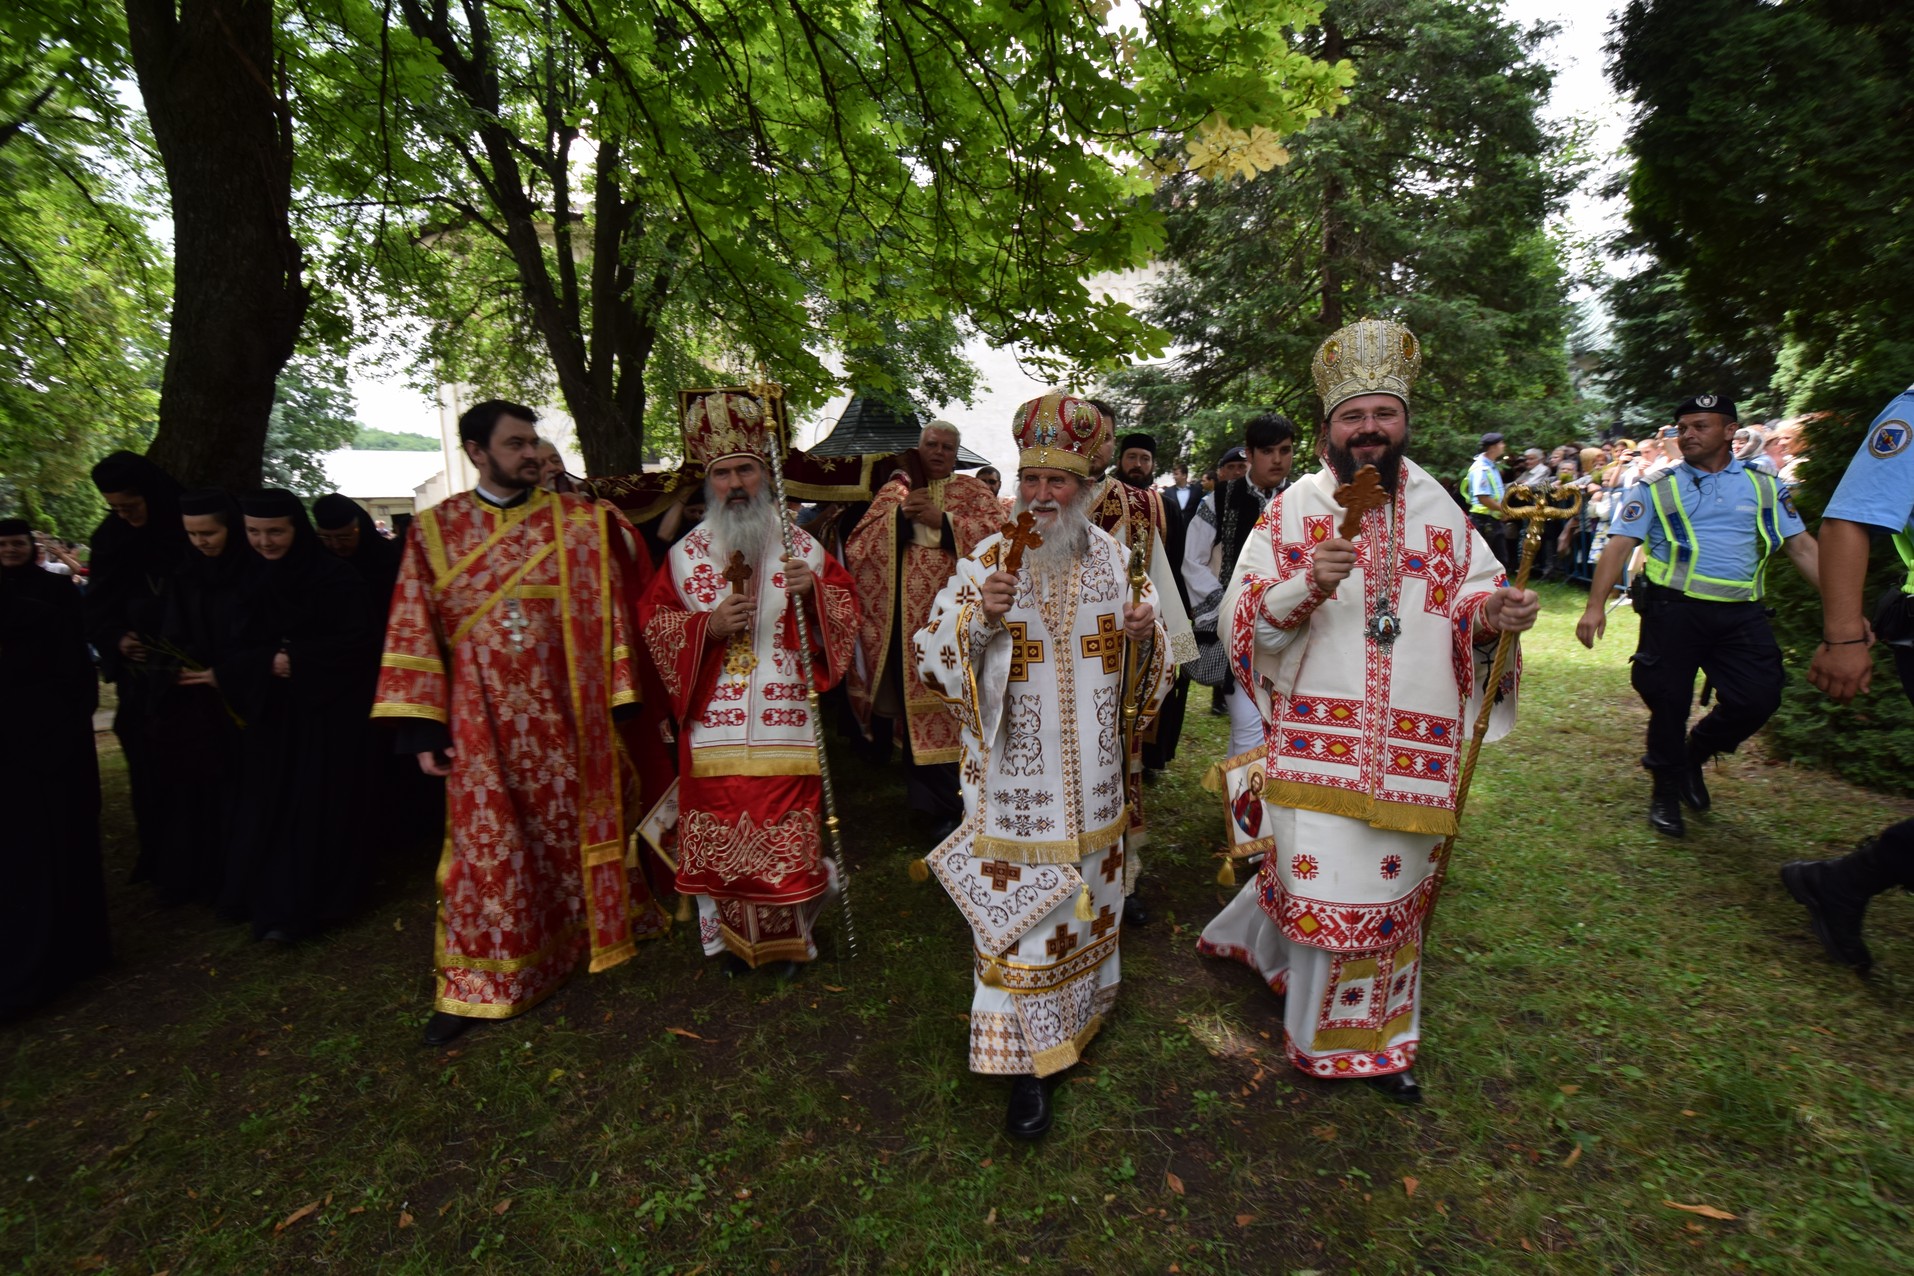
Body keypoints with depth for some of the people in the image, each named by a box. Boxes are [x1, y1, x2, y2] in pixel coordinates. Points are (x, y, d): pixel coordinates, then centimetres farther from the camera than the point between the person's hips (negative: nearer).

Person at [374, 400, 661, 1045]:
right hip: (485, 720, 0)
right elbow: (414, 632, 2)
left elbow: (606, 611, -1)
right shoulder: (435, 529, 2)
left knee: (576, 827, 12)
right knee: (487, 845, 6)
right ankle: (477, 984, 22)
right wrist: (423, 726, -4)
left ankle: (595, 930, 35)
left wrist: (617, 697, -5)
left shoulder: (579, 519, 1)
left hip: (568, 714, 0)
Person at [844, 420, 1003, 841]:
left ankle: (932, 804, 19)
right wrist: (901, 515, -12)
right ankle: (933, 804, 15)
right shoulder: (894, 489, 14)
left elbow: (1000, 531, -7)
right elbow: (859, 544, 2)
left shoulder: (974, 490, 12)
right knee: (916, 700, 1)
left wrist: (941, 519, -13)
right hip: (907, 618, 1)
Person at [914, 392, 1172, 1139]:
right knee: (1019, 906, 2)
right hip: (1015, 782, -3)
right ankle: (1028, 1059, 21)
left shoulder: (1113, 559, 3)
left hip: (1090, 782, 4)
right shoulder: (987, 562, -7)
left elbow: (1144, 670, 9)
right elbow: (932, 662, -9)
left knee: (1085, 896, 20)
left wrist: (1143, 633, -14)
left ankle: (1076, 1012, 46)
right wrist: (978, 616, -28)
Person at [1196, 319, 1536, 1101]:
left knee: (1386, 884, 16)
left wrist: (1494, 614, -13)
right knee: (1328, 883, 3)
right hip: (1318, 737, -3)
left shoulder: (1439, 510, 8)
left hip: (1412, 743, 4)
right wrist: (1305, 585, -24)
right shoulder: (1291, 510, -1)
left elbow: (1469, 605, 10)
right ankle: (1330, 1036, 28)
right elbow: (1241, 621, -6)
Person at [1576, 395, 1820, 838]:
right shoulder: (1656, 487, 4)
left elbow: (1802, 547, 12)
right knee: (1669, 701, 1)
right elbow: (1619, 546, -5)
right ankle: (1666, 789, 20)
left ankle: (1694, 756, 26)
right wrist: (1596, 605, -17)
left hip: (1742, 614, 3)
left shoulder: (1764, 485, 12)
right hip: (1675, 609, -3)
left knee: (1757, 700, -3)